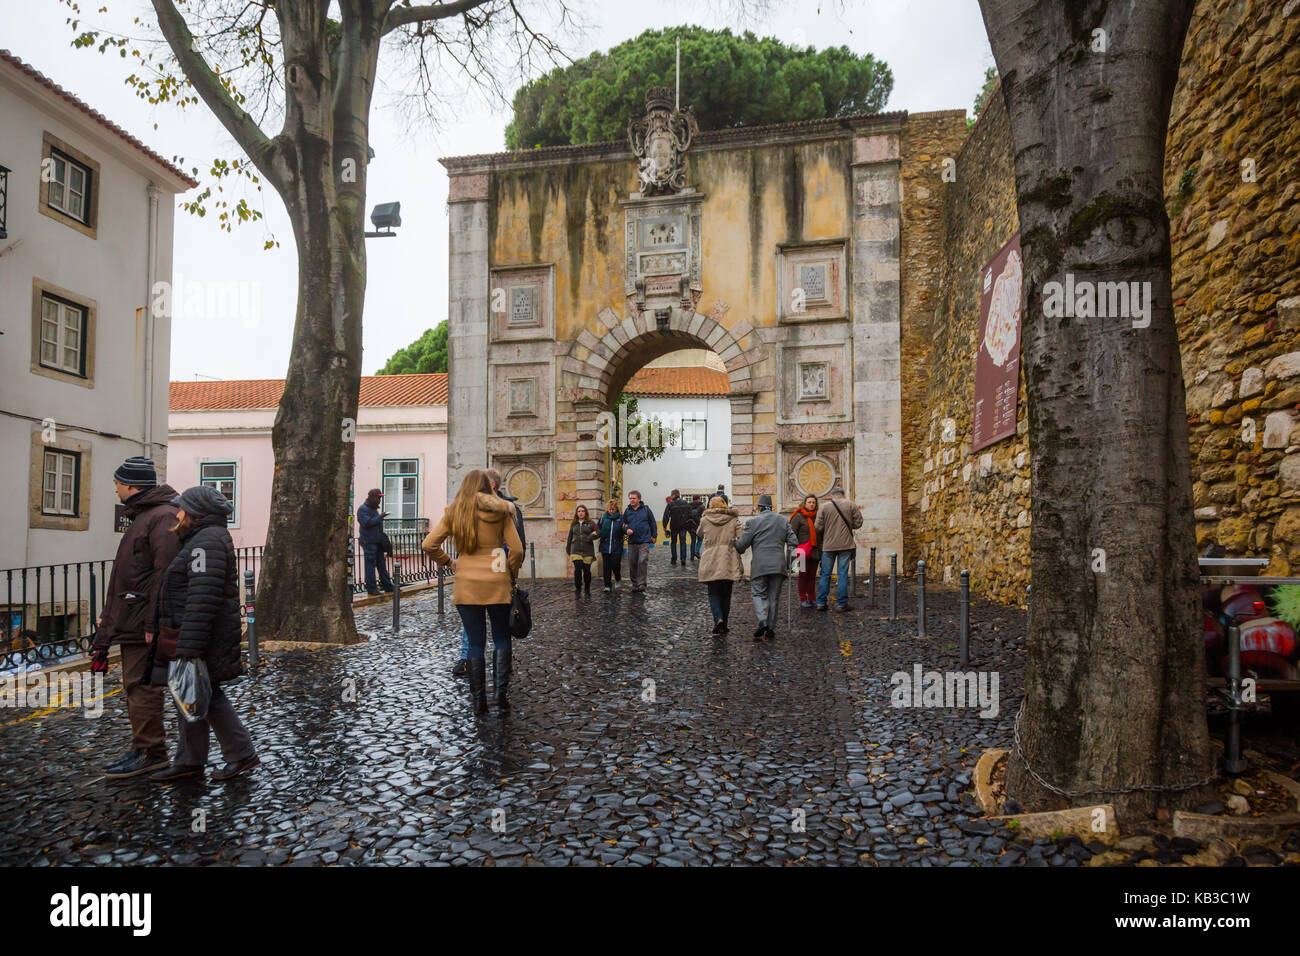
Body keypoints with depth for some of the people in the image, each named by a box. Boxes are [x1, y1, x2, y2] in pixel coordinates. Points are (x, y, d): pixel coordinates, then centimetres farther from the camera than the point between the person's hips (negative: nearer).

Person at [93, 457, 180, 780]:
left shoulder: (162, 517, -15)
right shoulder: (142, 517, 19)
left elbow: (164, 573, -22)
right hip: (131, 622, 11)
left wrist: (154, 623, -25)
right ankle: (146, 749, 24)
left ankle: (150, 752, 0)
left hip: (145, 625, -11)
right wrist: (109, 620, 23)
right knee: (135, 684, 15)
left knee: (141, 684, -7)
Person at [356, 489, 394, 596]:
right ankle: (371, 588, 0)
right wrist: (380, 517, -19)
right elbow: (367, 523, -22)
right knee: (370, 565, -5)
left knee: (382, 565, 10)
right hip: (368, 542, -9)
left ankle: (388, 587, 13)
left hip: (377, 542, 9)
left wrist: (383, 536, 19)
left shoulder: (374, 508, 20)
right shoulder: (363, 509, -9)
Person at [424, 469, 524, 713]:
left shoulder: (453, 512, 5)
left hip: (466, 583, 1)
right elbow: (516, 549, -5)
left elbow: (428, 545, 2)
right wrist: (512, 573, 9)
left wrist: (448, 562, 14)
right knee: (502, 638, 13)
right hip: (496, 583, -1)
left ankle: (479, 699, 10)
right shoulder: (500, 511, 0)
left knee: (475, 642, 8)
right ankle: (500, 690, 1)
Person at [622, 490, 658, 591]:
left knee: (642, 561, -12)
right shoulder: (627, 511, 8)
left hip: (644, 541, -3)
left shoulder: (646, 509, 1)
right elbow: (623, 525, 14)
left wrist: (654, 535, 6)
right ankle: (634, 583, 18)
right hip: (632, 541, 3)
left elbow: (653, 523, 7)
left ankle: (641, 583, -5)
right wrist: (626, 530, -7)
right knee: (632, 563, 6)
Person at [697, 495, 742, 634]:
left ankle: (718, 619, -16)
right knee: (726, 594, 12)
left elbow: (700, 535, 20)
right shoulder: (734, 520, 3)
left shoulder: (704, 520, 2)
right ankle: (724, 625, 14)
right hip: (729, 563, 1)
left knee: (713, 593, 6)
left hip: (710, 563, -1)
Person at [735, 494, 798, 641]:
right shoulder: (783, 521, 9)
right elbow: (794, 542, 7)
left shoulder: (752, 522, -2)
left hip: (760, 565, -3)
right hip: (778, 565, 3)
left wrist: (738, 538, 20)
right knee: (774, 597, 10)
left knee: (759, 594, 5)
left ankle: (763, 621, -17)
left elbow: (741, 546, -2)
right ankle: (771, 628, 11)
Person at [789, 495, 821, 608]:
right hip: (803, 552, -5)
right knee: (803, 575, 0)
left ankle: (812, 599, 15)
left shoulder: (817, 516, 13)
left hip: (814, 552, 5)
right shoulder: (798, 517, -5)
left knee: (812, 576, 8)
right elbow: (792, 534, -8)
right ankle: (803, 600, 7)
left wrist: (821, 551, 19)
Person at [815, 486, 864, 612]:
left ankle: (821, 602, 7)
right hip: (845, 545, 0)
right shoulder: (851, 505, 1)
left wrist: (821, 540, 13)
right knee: (842, 574, 3)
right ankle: (843, 604, 4)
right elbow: (858, 523, -1)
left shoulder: (824, 507, -1)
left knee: (825, 574, 8)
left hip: (828, 545, 0)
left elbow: (818, 527, -4)